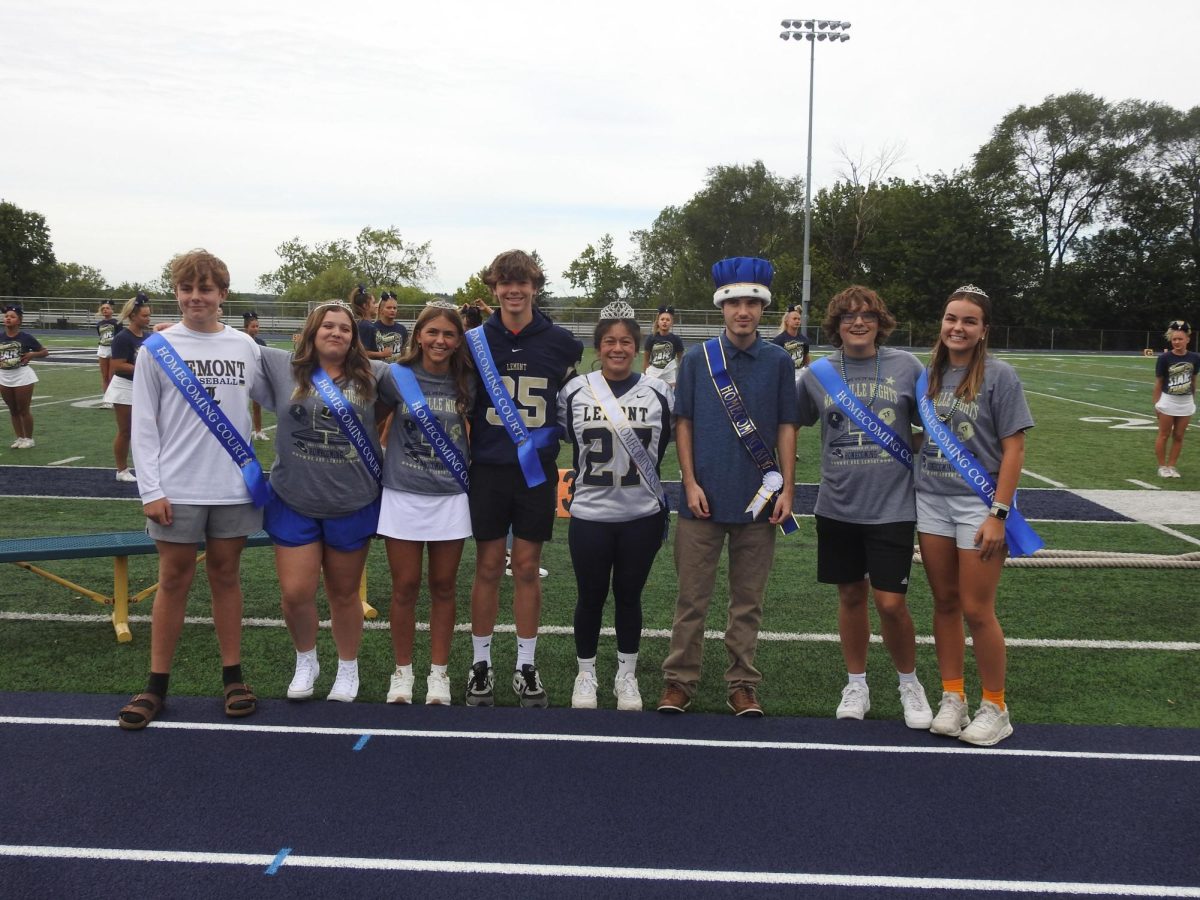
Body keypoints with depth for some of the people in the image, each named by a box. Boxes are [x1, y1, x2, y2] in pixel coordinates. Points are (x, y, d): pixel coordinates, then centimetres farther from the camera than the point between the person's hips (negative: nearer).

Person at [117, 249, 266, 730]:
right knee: (174, 580, 5)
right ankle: (157, 685, 16)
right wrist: (150, 489, -7)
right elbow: (143, 425, -2)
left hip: (234, 486, 2)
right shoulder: (157, 347, -1)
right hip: (176, 488, -1)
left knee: (226, 576, 10)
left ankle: (233, 677, 20)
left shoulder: (246, 347, 4)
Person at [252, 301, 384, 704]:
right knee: (295, 593, 2)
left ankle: (348, 670, 33)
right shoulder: (281, 366, -1)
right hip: (294, 503, 1)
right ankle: (306, 661, 31)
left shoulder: (373, 376, -2)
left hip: (353, 504, 0)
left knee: (344, 594, 13)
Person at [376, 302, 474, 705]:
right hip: (403, 495, -1)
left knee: (443, 587, 8)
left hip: (451, 498, 1)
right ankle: (402, 672, 20)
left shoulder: (467, 383, -1)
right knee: (405, 588, 5)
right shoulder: (396, 377, -4)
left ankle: (439, 673, 20)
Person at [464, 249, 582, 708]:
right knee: (488, 568, 6)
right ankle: (481, 665, 19)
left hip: (537, 472, 0)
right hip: (488, 471, 0)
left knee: (527, 568, 7)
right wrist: (463, 452, 3)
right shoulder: (476, 340, 1)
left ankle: (526, 667, 19)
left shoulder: (561, 342, 0)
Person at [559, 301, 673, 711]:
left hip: (642, 516, 0)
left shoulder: (659, 393, -2)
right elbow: (567, 438, 12)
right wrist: (589, 474, 9)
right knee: (590, 598, 9)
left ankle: (627, 675, 27)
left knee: (629, 597, 11)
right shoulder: (575, 391, -1)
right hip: (589, 515, 0)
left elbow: (669, 445, 9)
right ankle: (586, 674, 27)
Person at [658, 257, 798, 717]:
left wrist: (787, 488, -2)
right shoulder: (697, 359, 2)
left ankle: (742, 684, 20)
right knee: (692, 597, 5)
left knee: (748, 601, 9)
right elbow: (683, 424, 3)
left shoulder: (779, 362, 4)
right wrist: (691, 483, -5)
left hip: (757, 500, 1)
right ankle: (680, 680, 16)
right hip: (704, 498, 0)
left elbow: (786, 428, 5)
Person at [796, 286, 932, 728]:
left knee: (890, 603, -4)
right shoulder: (817, 374, 1)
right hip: (837, 507, 2)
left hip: (892, 506, -2)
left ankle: (909, 683, 22)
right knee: (851, 596, 12)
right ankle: (856, 685, 30)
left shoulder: (905, 366, -3)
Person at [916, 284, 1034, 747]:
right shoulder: (930, 375, 6)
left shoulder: (999, 375, -8)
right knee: (944, 603, 10)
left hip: (978, 504, -4)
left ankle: (995, 707, 16)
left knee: (976, 609, -1)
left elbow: (1014, 448, -10)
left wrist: (998, 513, -15)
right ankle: (952, 697, 23)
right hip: (931, 501, 5)